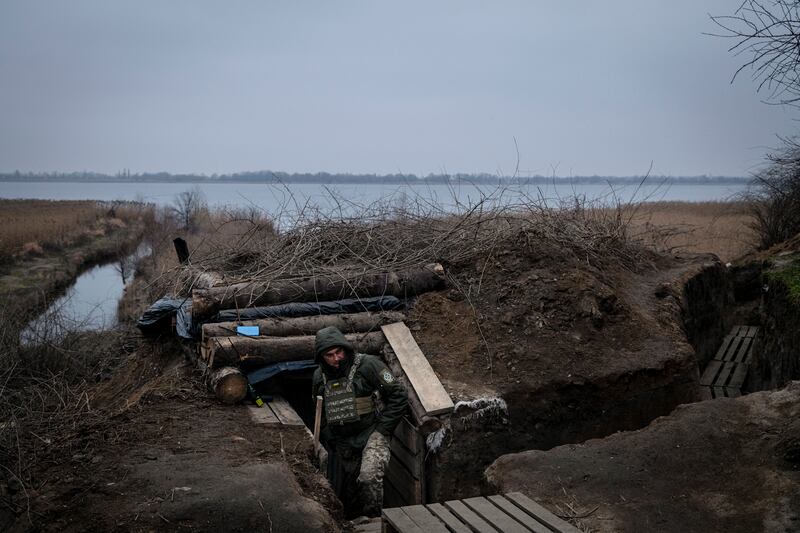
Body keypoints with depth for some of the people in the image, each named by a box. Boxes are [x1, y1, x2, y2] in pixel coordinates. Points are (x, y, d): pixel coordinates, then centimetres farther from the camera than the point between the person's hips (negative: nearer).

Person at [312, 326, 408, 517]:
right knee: (341, 493, 13)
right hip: (341, 442, 5)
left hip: (371, 435, -5)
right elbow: (319, 414, 20)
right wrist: (328, 440, 8)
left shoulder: (368, 365, -13)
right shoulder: (319, 377, 3)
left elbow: (398, 396, -10)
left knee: (369, 478, -30)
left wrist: (382, 430, -12)